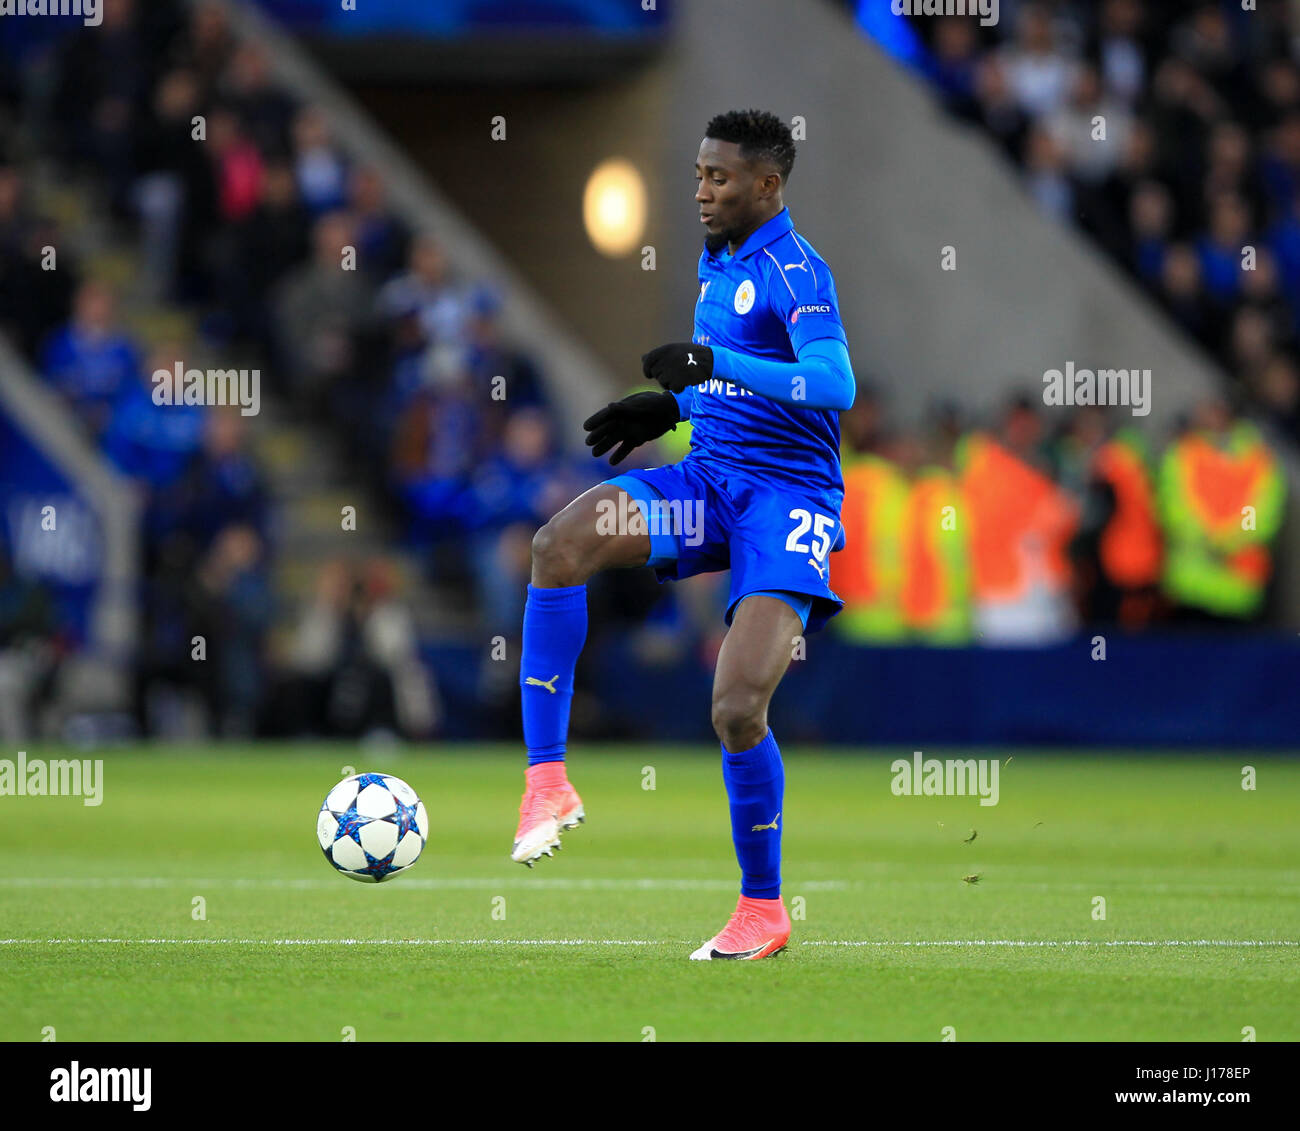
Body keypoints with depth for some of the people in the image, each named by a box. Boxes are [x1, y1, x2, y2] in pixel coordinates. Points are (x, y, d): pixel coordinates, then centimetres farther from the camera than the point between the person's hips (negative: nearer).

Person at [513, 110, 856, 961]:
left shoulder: (794, 270, -11)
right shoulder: (717, 263, 16)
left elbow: (834, 384, -26)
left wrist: (714, 367, -34)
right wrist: (670, 406, 14)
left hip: (786, 497, -7)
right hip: (709, 477, 7)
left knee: (739, 706, -18)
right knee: (561, 543, -21)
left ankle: (765, 909, 3)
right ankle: (547, 782, -19)